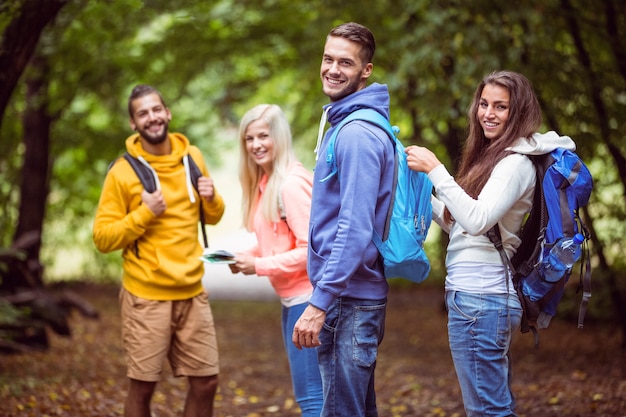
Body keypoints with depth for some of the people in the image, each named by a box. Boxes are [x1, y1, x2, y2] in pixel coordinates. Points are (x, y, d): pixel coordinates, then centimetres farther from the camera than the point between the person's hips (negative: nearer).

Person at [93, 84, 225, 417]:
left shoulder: (192, 157, 7)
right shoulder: (122, 172, -7)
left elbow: (213, 217, 18)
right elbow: (102, 238, -8)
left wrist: (211, 199, -4)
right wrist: (144, 213, -19)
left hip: (192, 292, 4)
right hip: (146, 296, -4)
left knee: (206, 383, 7)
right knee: (142, 387, 3)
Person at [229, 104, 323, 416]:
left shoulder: (291, 184, -16)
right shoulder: (264, 183, 12)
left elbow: (311, 250, -20)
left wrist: (259, 266, -16)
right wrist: (247, 257, 1)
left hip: (307, 298, -10)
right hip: (290, 299, 10)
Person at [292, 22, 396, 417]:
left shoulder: (357, 135, -17)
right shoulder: (342, 123, 15)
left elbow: (354, 229, -24)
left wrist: (319, 303, -25)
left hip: (349, 298, -10)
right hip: (357, 295, 10)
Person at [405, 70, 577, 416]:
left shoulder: (516, 163, -12)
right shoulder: (493, 156, 19)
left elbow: (476, 220, -24)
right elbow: (457, 223, 19)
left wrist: (434, 170, -21)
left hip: (480, 296, -10)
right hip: (474, 293, 10)